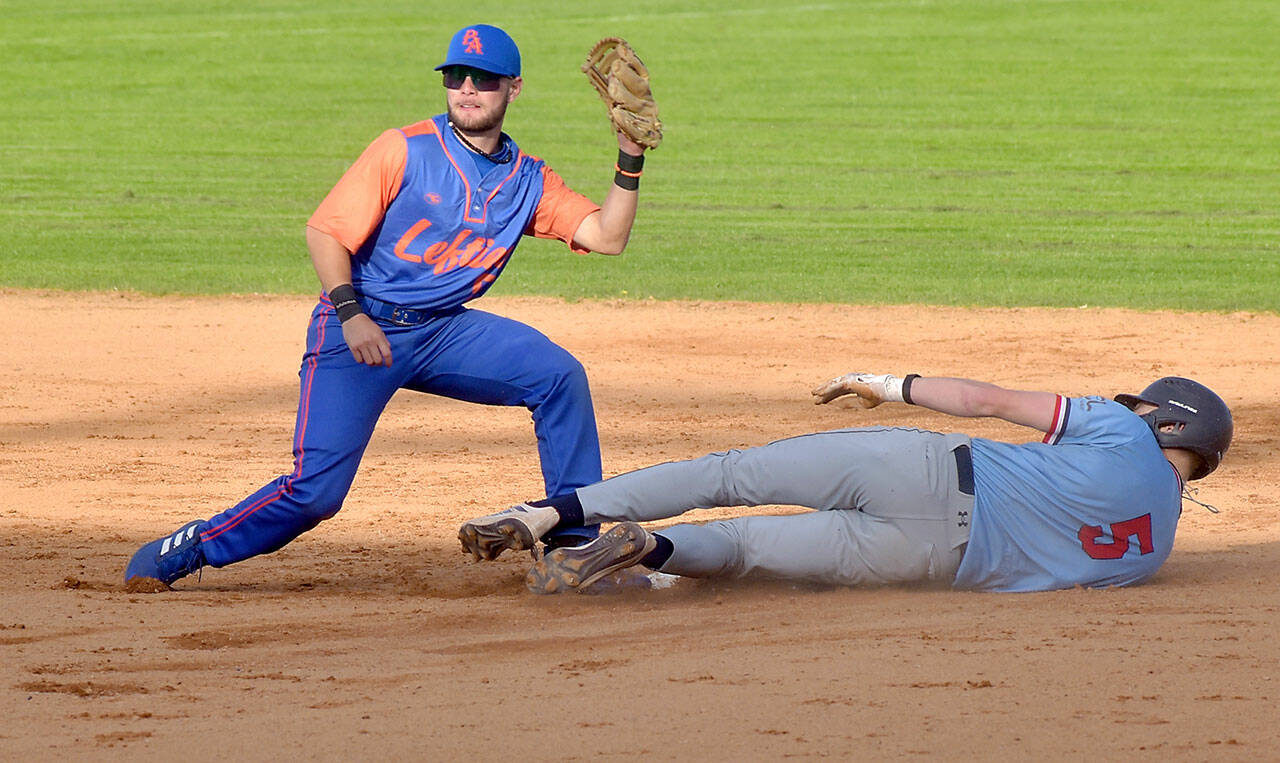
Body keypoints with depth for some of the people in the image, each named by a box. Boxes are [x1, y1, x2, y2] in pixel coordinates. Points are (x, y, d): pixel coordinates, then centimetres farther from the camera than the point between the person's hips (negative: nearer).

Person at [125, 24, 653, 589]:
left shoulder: (529, 181, 6)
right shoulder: (406, 150, -8)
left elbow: (607, 237, -2)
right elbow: (324, 231, -11)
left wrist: (629, 161, -14)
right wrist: (350, 313, -24)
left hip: (444, 332, 5)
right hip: (359, 329, -4)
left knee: (559, 375, -17)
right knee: (317, 489, -16)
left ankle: (575, 543, -7)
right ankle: (173, 556, 3)